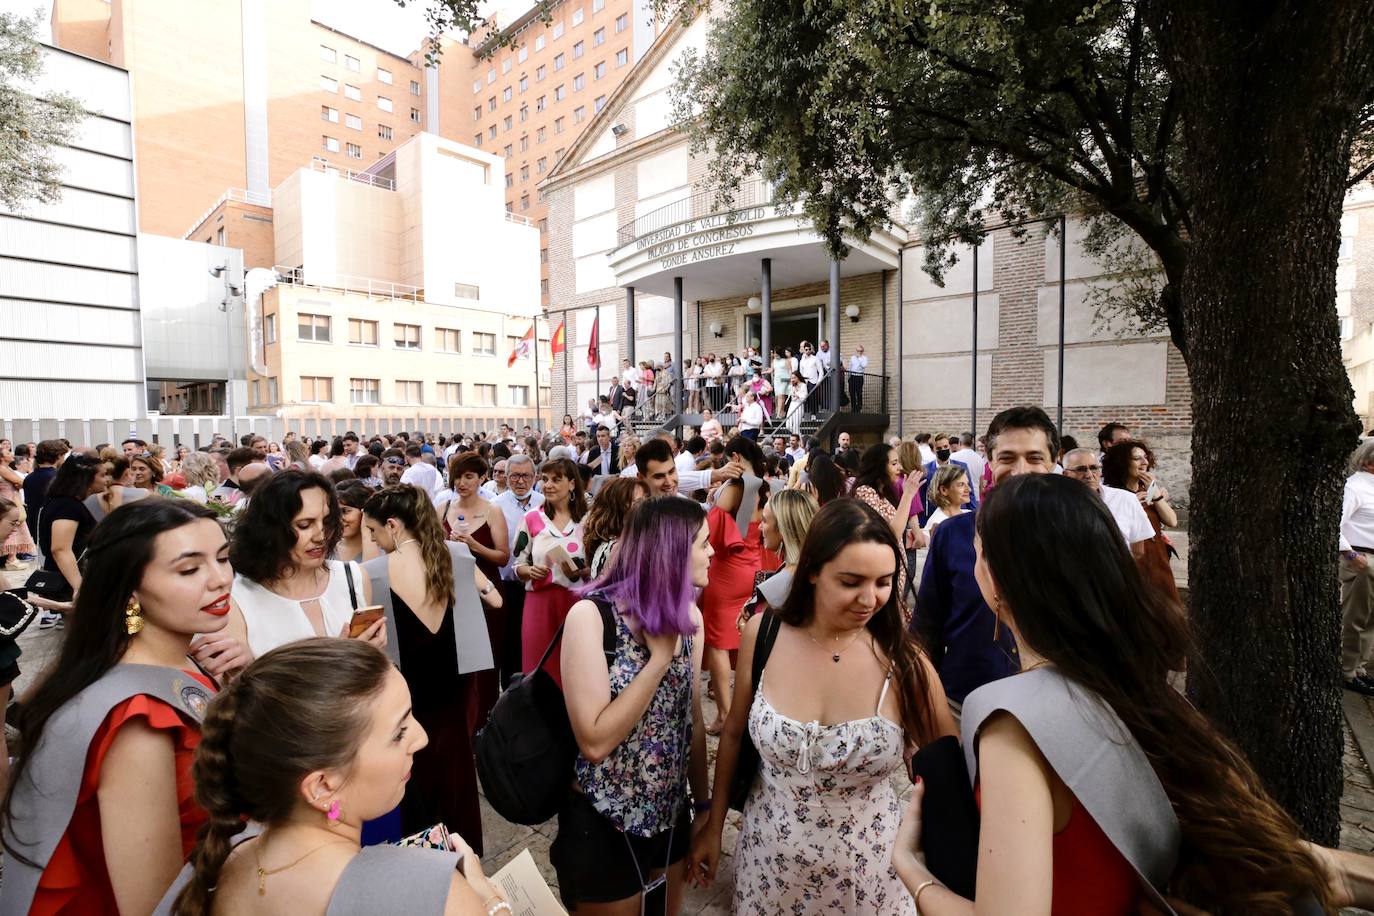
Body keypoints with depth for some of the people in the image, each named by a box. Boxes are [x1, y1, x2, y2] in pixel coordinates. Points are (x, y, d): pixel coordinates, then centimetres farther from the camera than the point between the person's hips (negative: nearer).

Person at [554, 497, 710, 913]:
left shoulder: (689, 618, -6)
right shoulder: (591, 615, -23)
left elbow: (693, 721, 2)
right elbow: (595, 742, -27)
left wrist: (704, 806, 6)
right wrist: (660, 657, -26)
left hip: (672, 817, 5)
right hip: (602, 828, -5)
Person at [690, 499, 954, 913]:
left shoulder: (903, 660, -20)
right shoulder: (763, 634, -16)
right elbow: (734, 733, -1)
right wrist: (714, 826, 8)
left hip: (866, 874, -1)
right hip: (769, 860, 1)